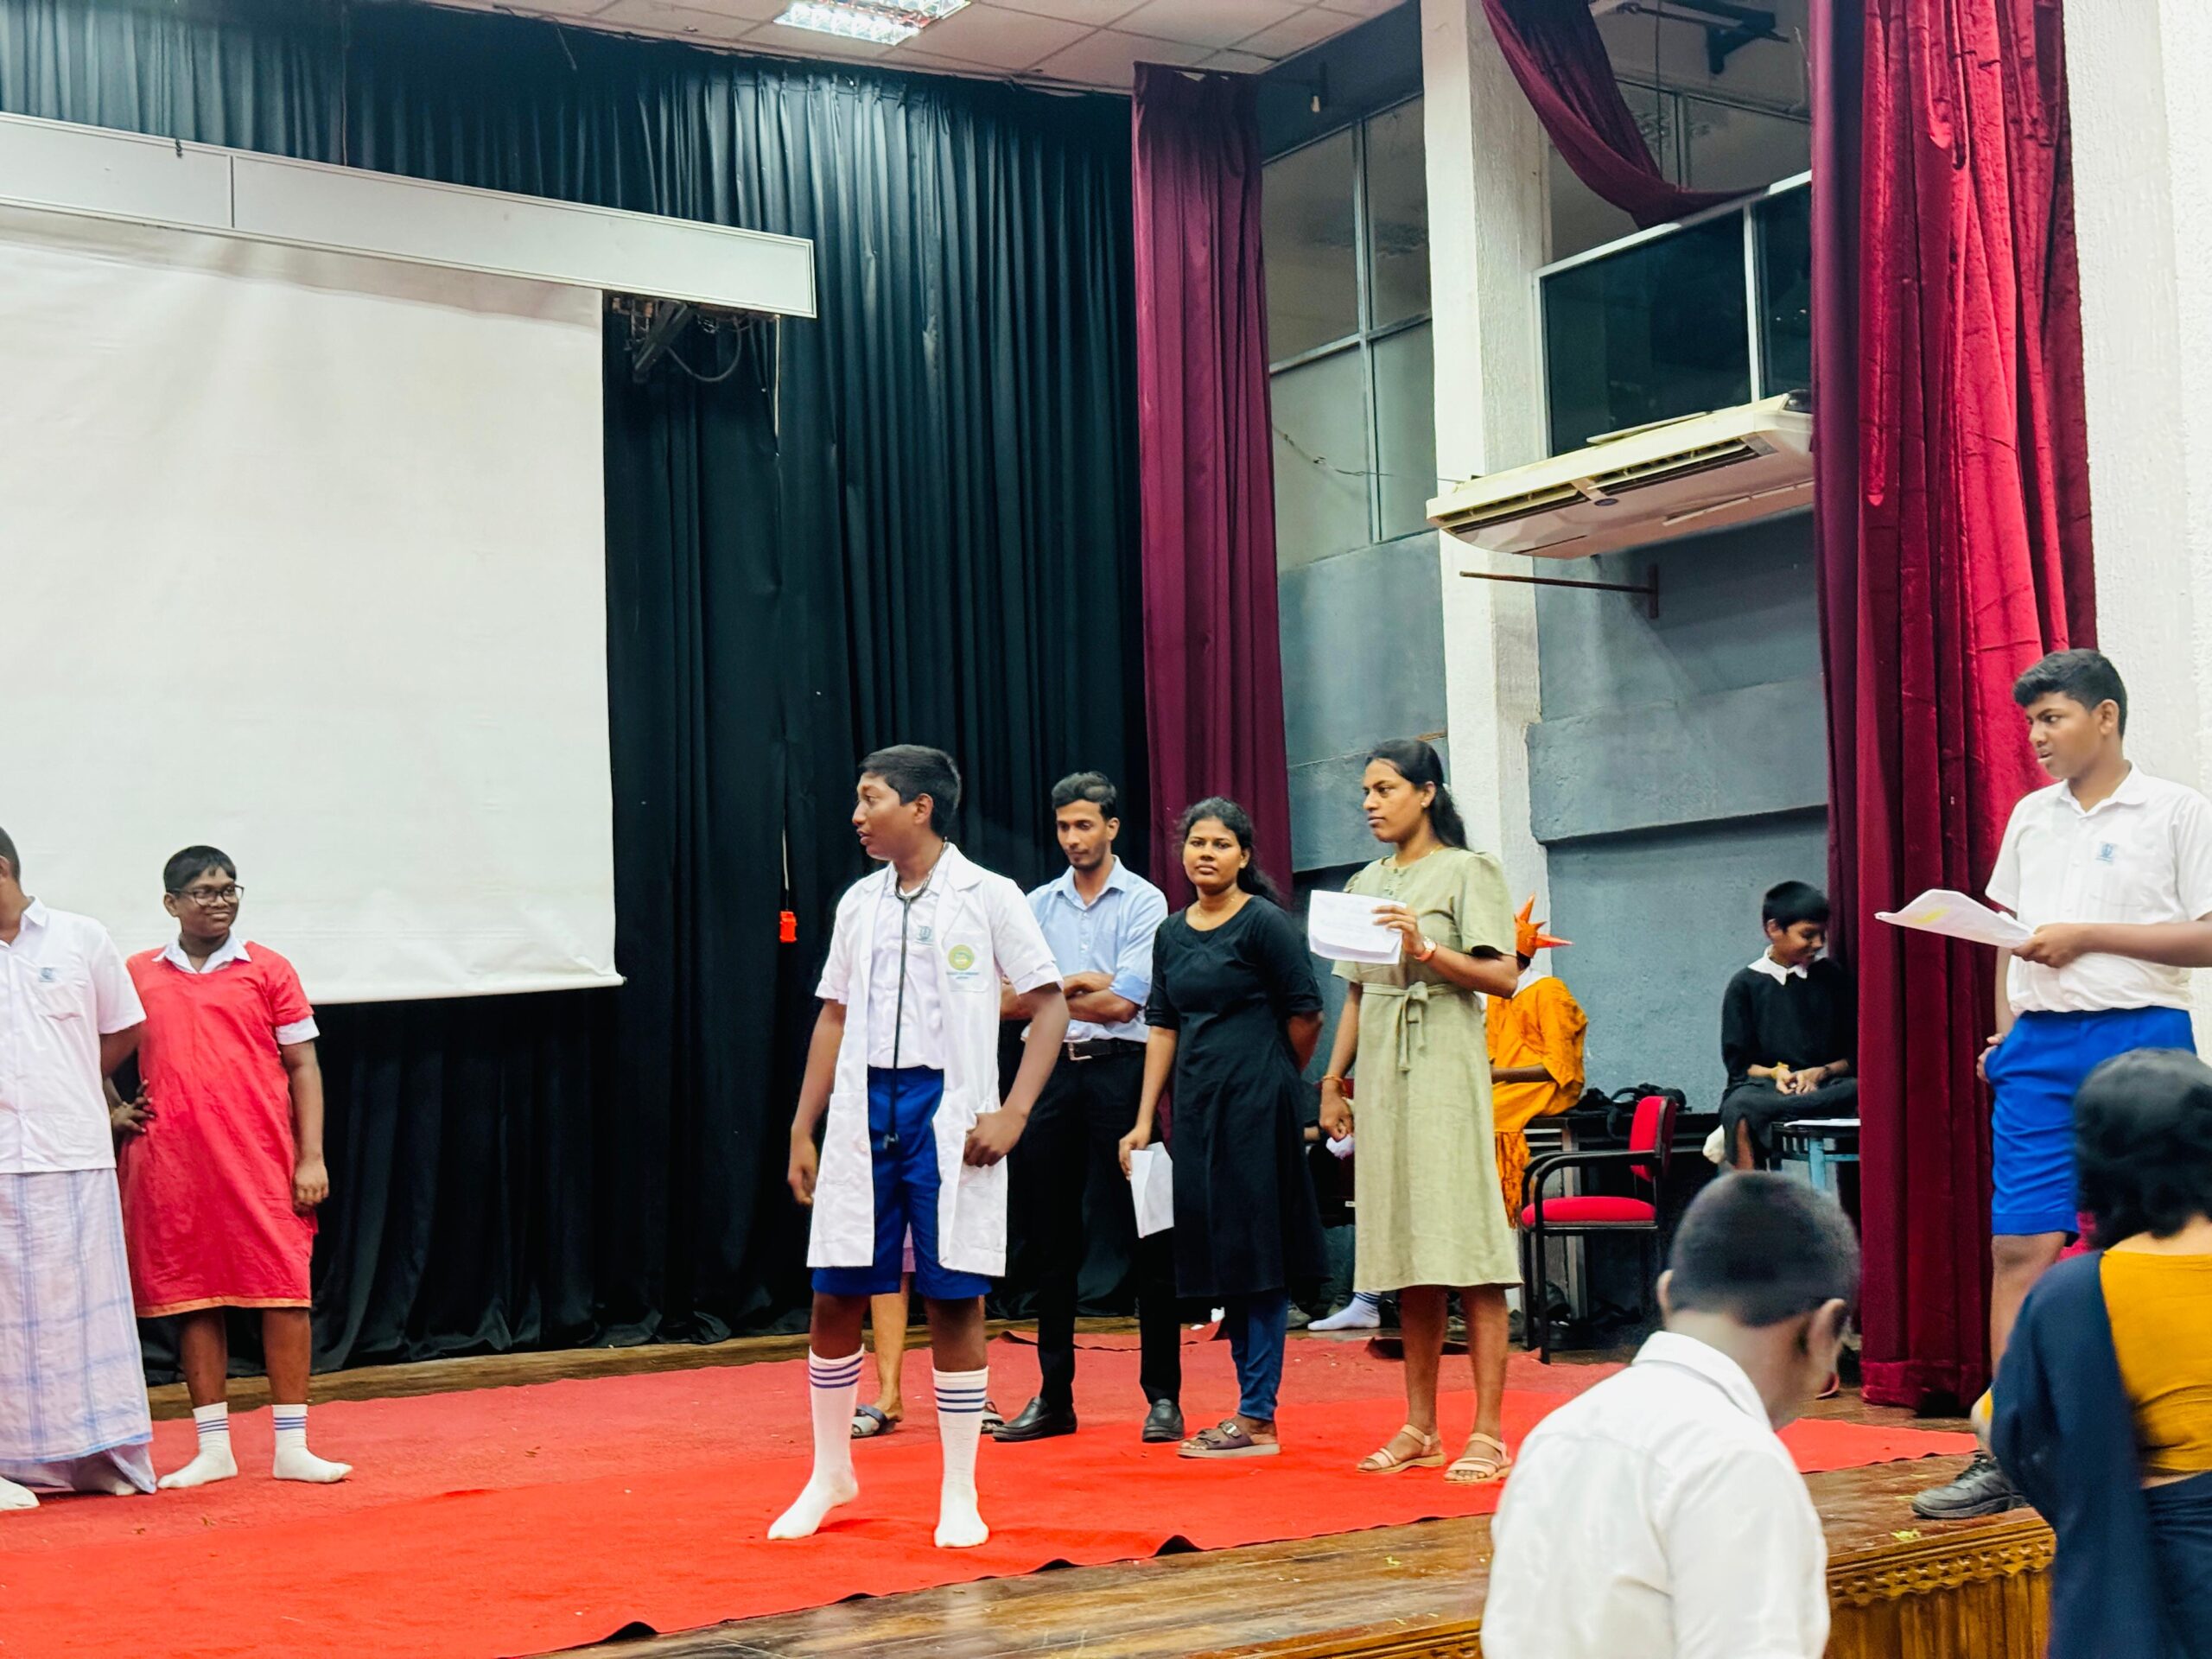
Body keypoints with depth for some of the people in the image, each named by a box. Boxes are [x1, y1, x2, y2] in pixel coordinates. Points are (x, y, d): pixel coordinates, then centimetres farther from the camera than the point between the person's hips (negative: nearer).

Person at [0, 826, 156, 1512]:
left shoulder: (81, 939, 5)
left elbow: (124, 1030, 12)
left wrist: (66, 1093, 9)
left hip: (74, 1153, 0)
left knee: (84, 1299, 6)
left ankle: (101, 1453, 12)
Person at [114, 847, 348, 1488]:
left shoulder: (268, 970, 4)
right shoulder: (138, 976, 9)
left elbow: (303, 1066, 3)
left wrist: (312, 1157, -4)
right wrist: (114, 1111, 6)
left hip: (263, 1164, -1)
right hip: (171, 1166, 2)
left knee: (284, 1293, -3)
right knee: (193, 1299, 5)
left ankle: (292, 1447, 2)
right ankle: (213, 1449, 13)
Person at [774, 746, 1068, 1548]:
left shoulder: (987, 897, -3)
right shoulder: (859, 903, 11)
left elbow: (1051, 1002, -4)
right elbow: (834, 1016, 16)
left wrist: (1012, 1113, -13)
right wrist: (803, 1130, 12)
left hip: (948, 1114, -4)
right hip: (863, 1112, 4)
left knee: (953, 1302, -1)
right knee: (835, 1298, 5)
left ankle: (960, 1495, 11)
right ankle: (832, 1473, 23)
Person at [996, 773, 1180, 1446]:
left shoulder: (1143, 903, 0)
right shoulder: (1038, 905, 13)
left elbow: (1124, 1003, -9)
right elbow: (1009, 1001, 5)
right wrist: (1077, 983, -9)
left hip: (1119, 1069, -4)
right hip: (1052, 1072, 4)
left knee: (1145, 1236, -3)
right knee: (1053, 1239, 7)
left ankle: (1163, 1395, 2)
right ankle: (1054, 1396, 14)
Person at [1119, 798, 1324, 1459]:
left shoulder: (1264, 923, -8)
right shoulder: (1172, 933, 11)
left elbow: (1306, 1014, -5)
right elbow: (1162, 1027, 11)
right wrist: (1145, 1119, 7)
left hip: (1255, 1105, -7)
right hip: (1195, 1106, 7)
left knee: (1255, 1256, -4)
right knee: (1220, 1261, 9)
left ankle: (1258, 1417, -1)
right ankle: (1251, 1411, 16)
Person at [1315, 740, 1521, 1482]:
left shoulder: (1465, 871, -1)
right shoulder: (1366, 884, 17)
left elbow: (1503, 976, -9)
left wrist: (1425, 949, -21)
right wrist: (1333, 1080, 14)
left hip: (1444, 1069, -6)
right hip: (1381, 1075, 6)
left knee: (1465, 1246, -9)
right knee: (1406, 1252, 7)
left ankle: (1488, 1434, -8)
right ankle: (1420, 1428, 12)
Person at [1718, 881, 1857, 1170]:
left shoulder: (1832, 978, 14)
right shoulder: (1745, 984, 8)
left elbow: (1854, 1053, 12)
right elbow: (1737, 1062, 5)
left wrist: (1821, 1072, -9)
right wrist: (1774, 1073, -15)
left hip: (1824, 1085, 2)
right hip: (1763, 1084, -1)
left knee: (1861, 1092, -35)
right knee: (1739, 1105, -38)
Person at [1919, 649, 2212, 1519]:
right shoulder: (2029, 817, 16)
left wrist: (2088, 937, -12)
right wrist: (2007, 1028, 12)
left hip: (2139, 1040, -4)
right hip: (2039, 1049, 4)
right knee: (2020, 1245, -3)